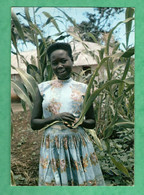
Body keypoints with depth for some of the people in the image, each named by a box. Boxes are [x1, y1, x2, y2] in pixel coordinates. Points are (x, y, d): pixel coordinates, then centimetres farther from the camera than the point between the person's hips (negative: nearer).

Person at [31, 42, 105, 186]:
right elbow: (34, 123, 1)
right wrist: (56, 117, -16)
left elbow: (92, 122, 9)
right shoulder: (43, 88, 2)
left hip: (79, 145, 1)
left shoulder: (82, 88, 2)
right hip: (52, 147, 0)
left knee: (84, 181, 8)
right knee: (54, 182, 9)